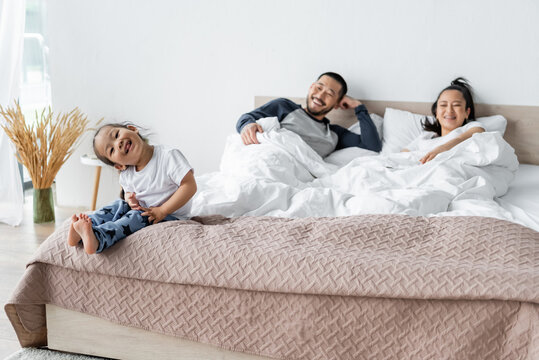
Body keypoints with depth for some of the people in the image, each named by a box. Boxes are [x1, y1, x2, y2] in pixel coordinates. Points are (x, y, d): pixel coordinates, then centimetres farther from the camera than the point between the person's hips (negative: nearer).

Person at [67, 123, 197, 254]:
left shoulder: (169, 156, -22)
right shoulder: (126, 175, -2)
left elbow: (189, 186, -25)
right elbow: (129, 191, 18)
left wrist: (162, 211, -25)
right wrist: (131, 199, -9)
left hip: (170, 216, -6)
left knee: (135, 216, -26)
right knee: (119, 205, -10)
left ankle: (97, 237, -40)